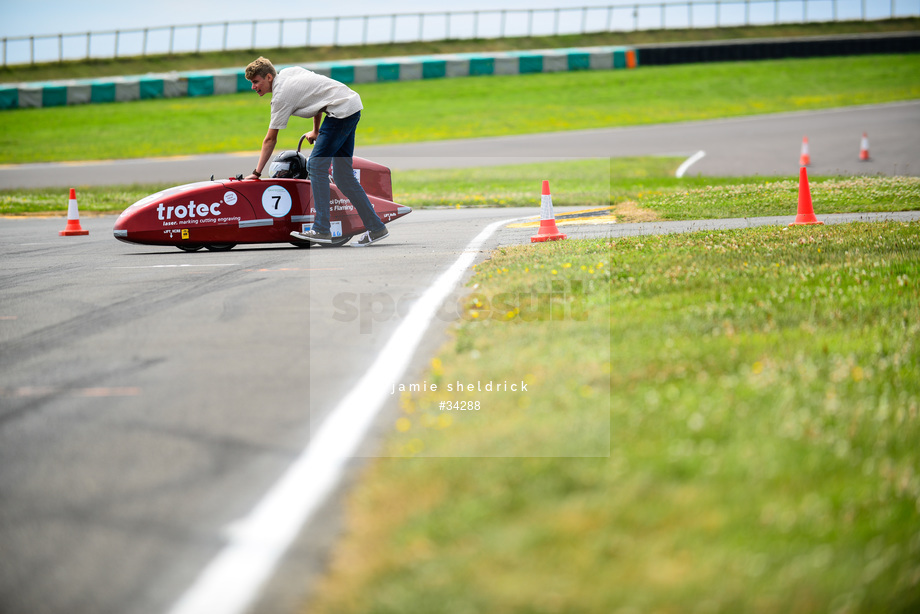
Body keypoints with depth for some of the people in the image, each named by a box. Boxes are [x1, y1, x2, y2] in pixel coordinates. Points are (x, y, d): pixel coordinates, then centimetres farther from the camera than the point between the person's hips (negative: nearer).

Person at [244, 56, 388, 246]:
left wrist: (257, 172, 0)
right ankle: (376, 228, 9)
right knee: (342, 174, 8)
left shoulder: (281, 96, -11)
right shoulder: (288, 72, 13)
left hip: (341, 109, -10)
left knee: (316, 165, -11)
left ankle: (321, 230, -15)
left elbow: (270, 140, -7)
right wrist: (316, 131, 29)